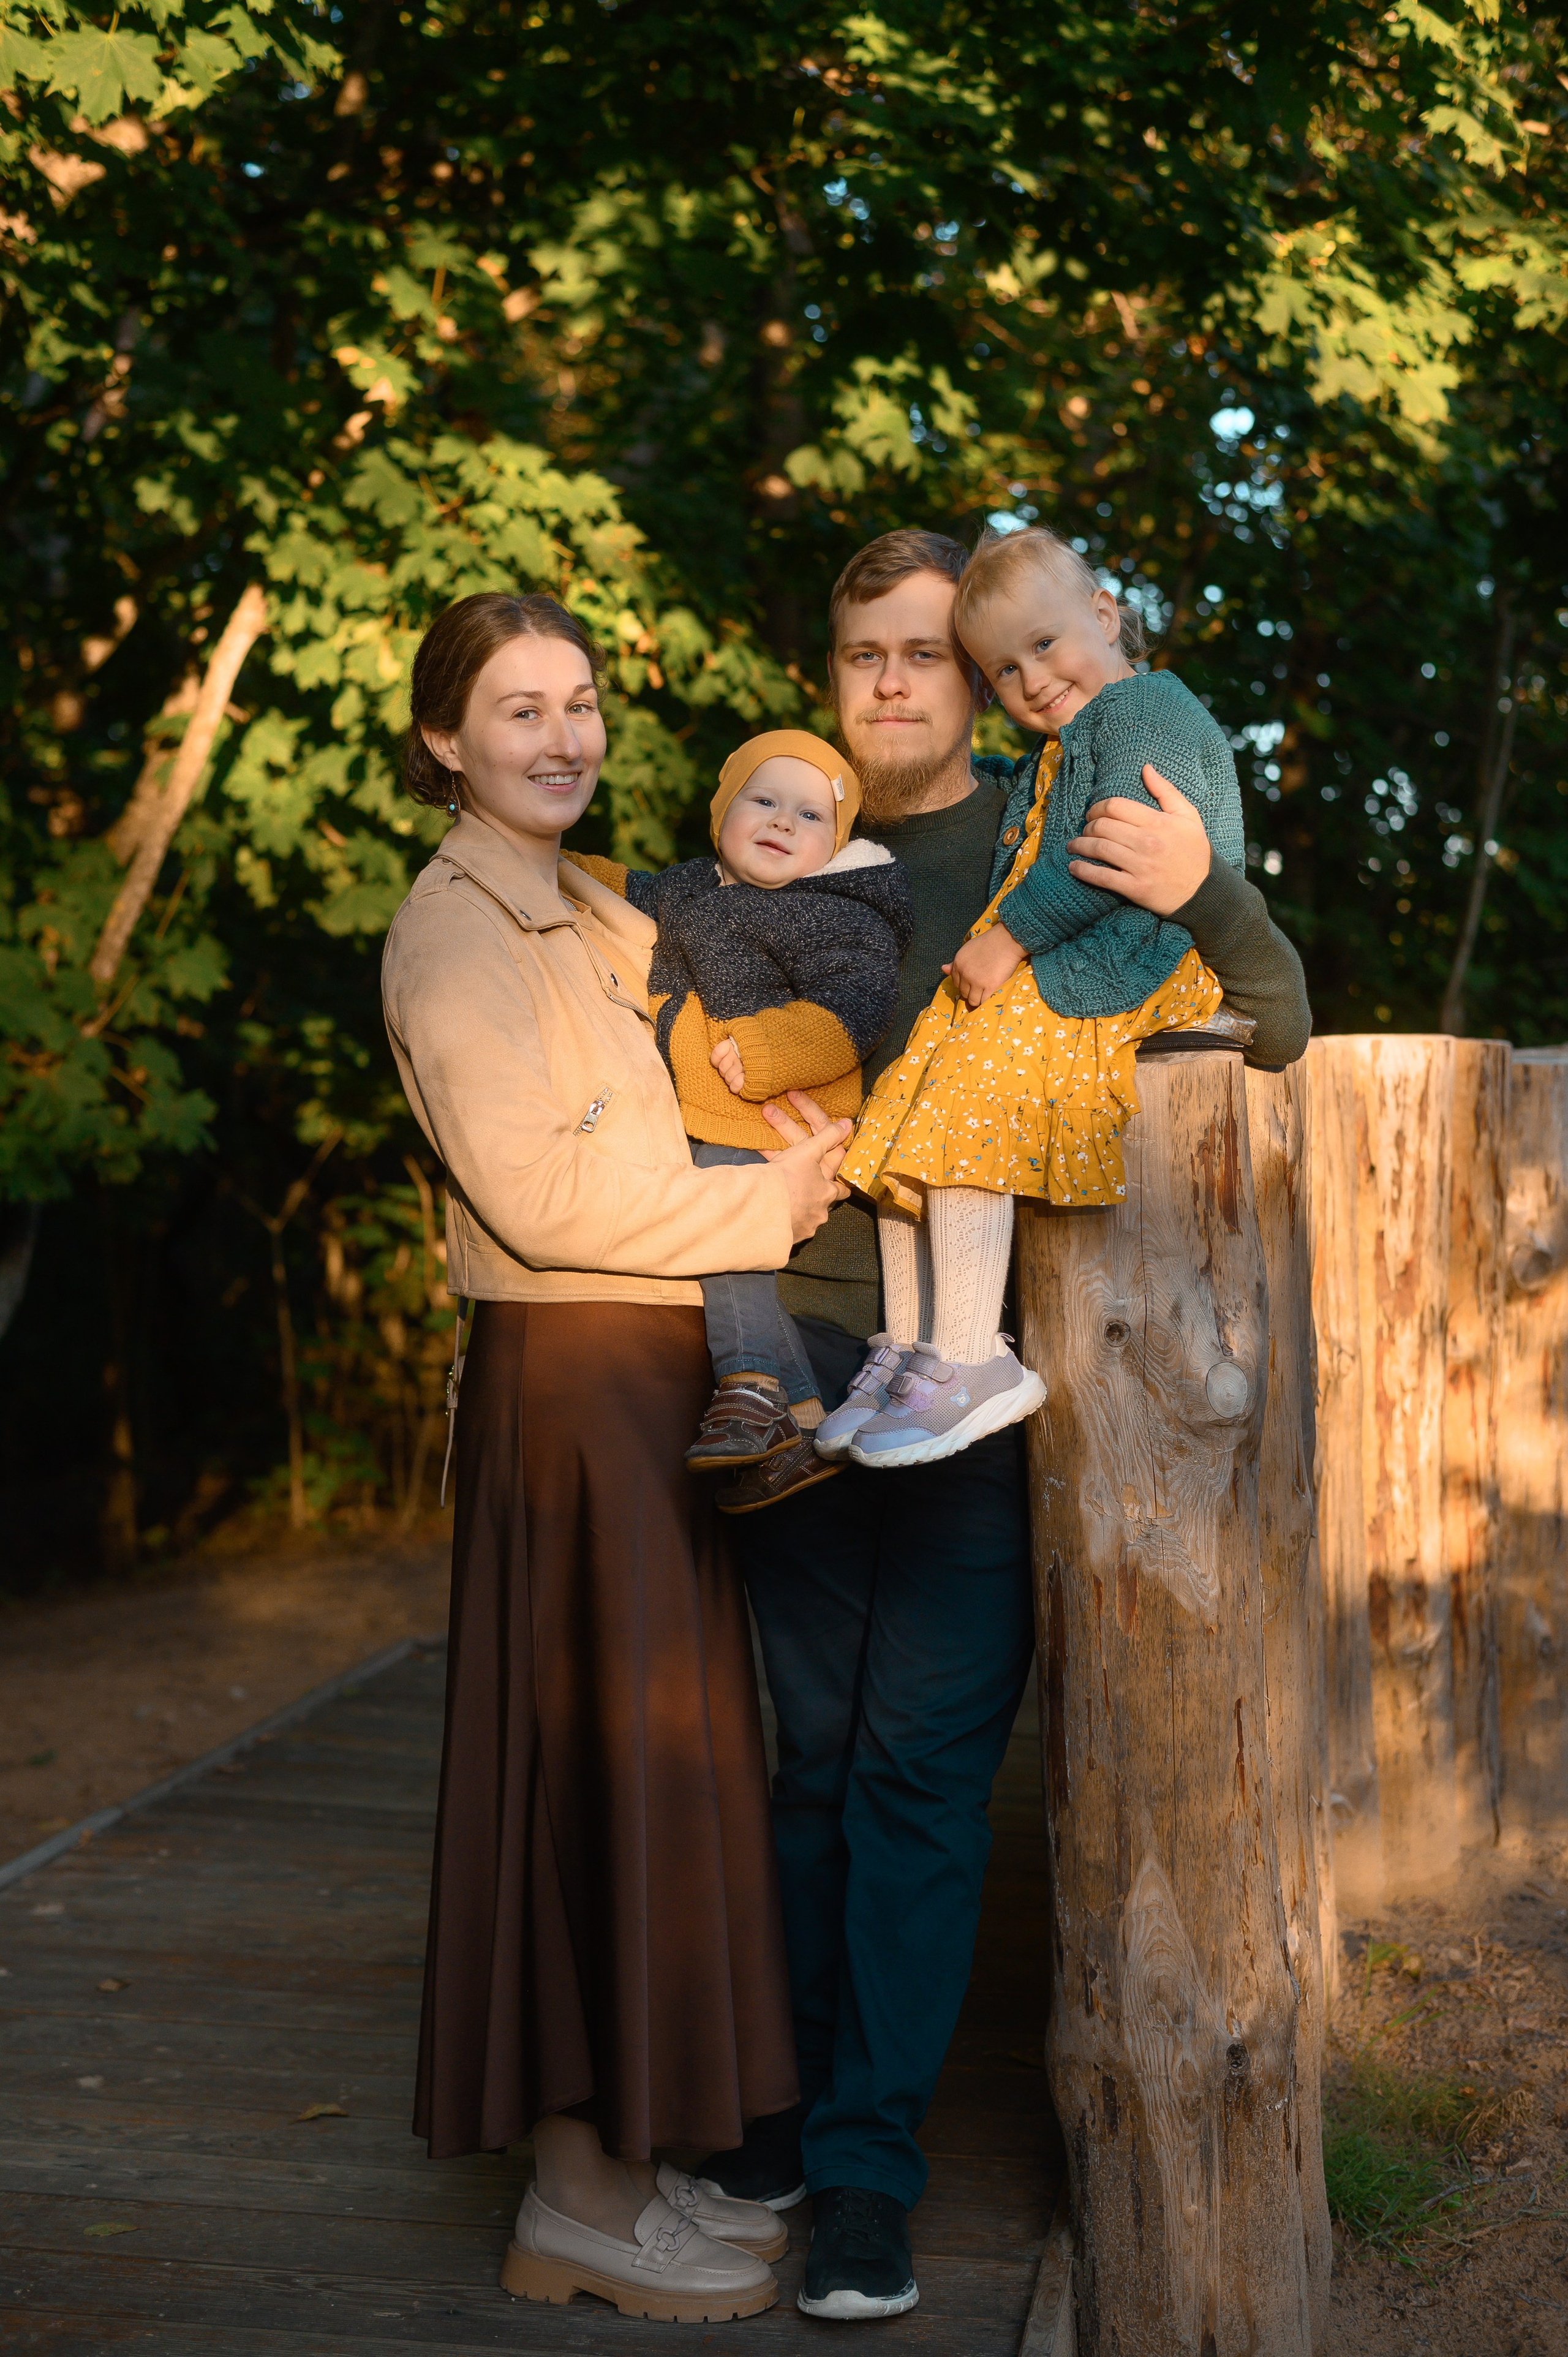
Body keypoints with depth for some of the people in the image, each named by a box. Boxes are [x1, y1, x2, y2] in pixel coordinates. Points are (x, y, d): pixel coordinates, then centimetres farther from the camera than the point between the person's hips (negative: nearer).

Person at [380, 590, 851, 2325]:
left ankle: (624, 2159, 22)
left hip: (652, 1372, 9)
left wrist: (799, 1151, 6)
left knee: (651, 1765, 12)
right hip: (571, 1383, -9)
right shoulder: (454, 927, -10)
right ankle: (580, 2202, 7)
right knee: (603, 1761, -4)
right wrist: (770, 1202, -12)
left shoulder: (591, 919, 19)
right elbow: (537, 1191, -18)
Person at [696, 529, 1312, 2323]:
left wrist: (1207, 893, -23)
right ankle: (800, 2098, 22)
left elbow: (1274, 1032, -3)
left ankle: (868, 2165, 6)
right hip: (808, 1352, 3)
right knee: (815, 1752, 9)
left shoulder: (1058, 846, 2)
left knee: (923, 1760, -2)